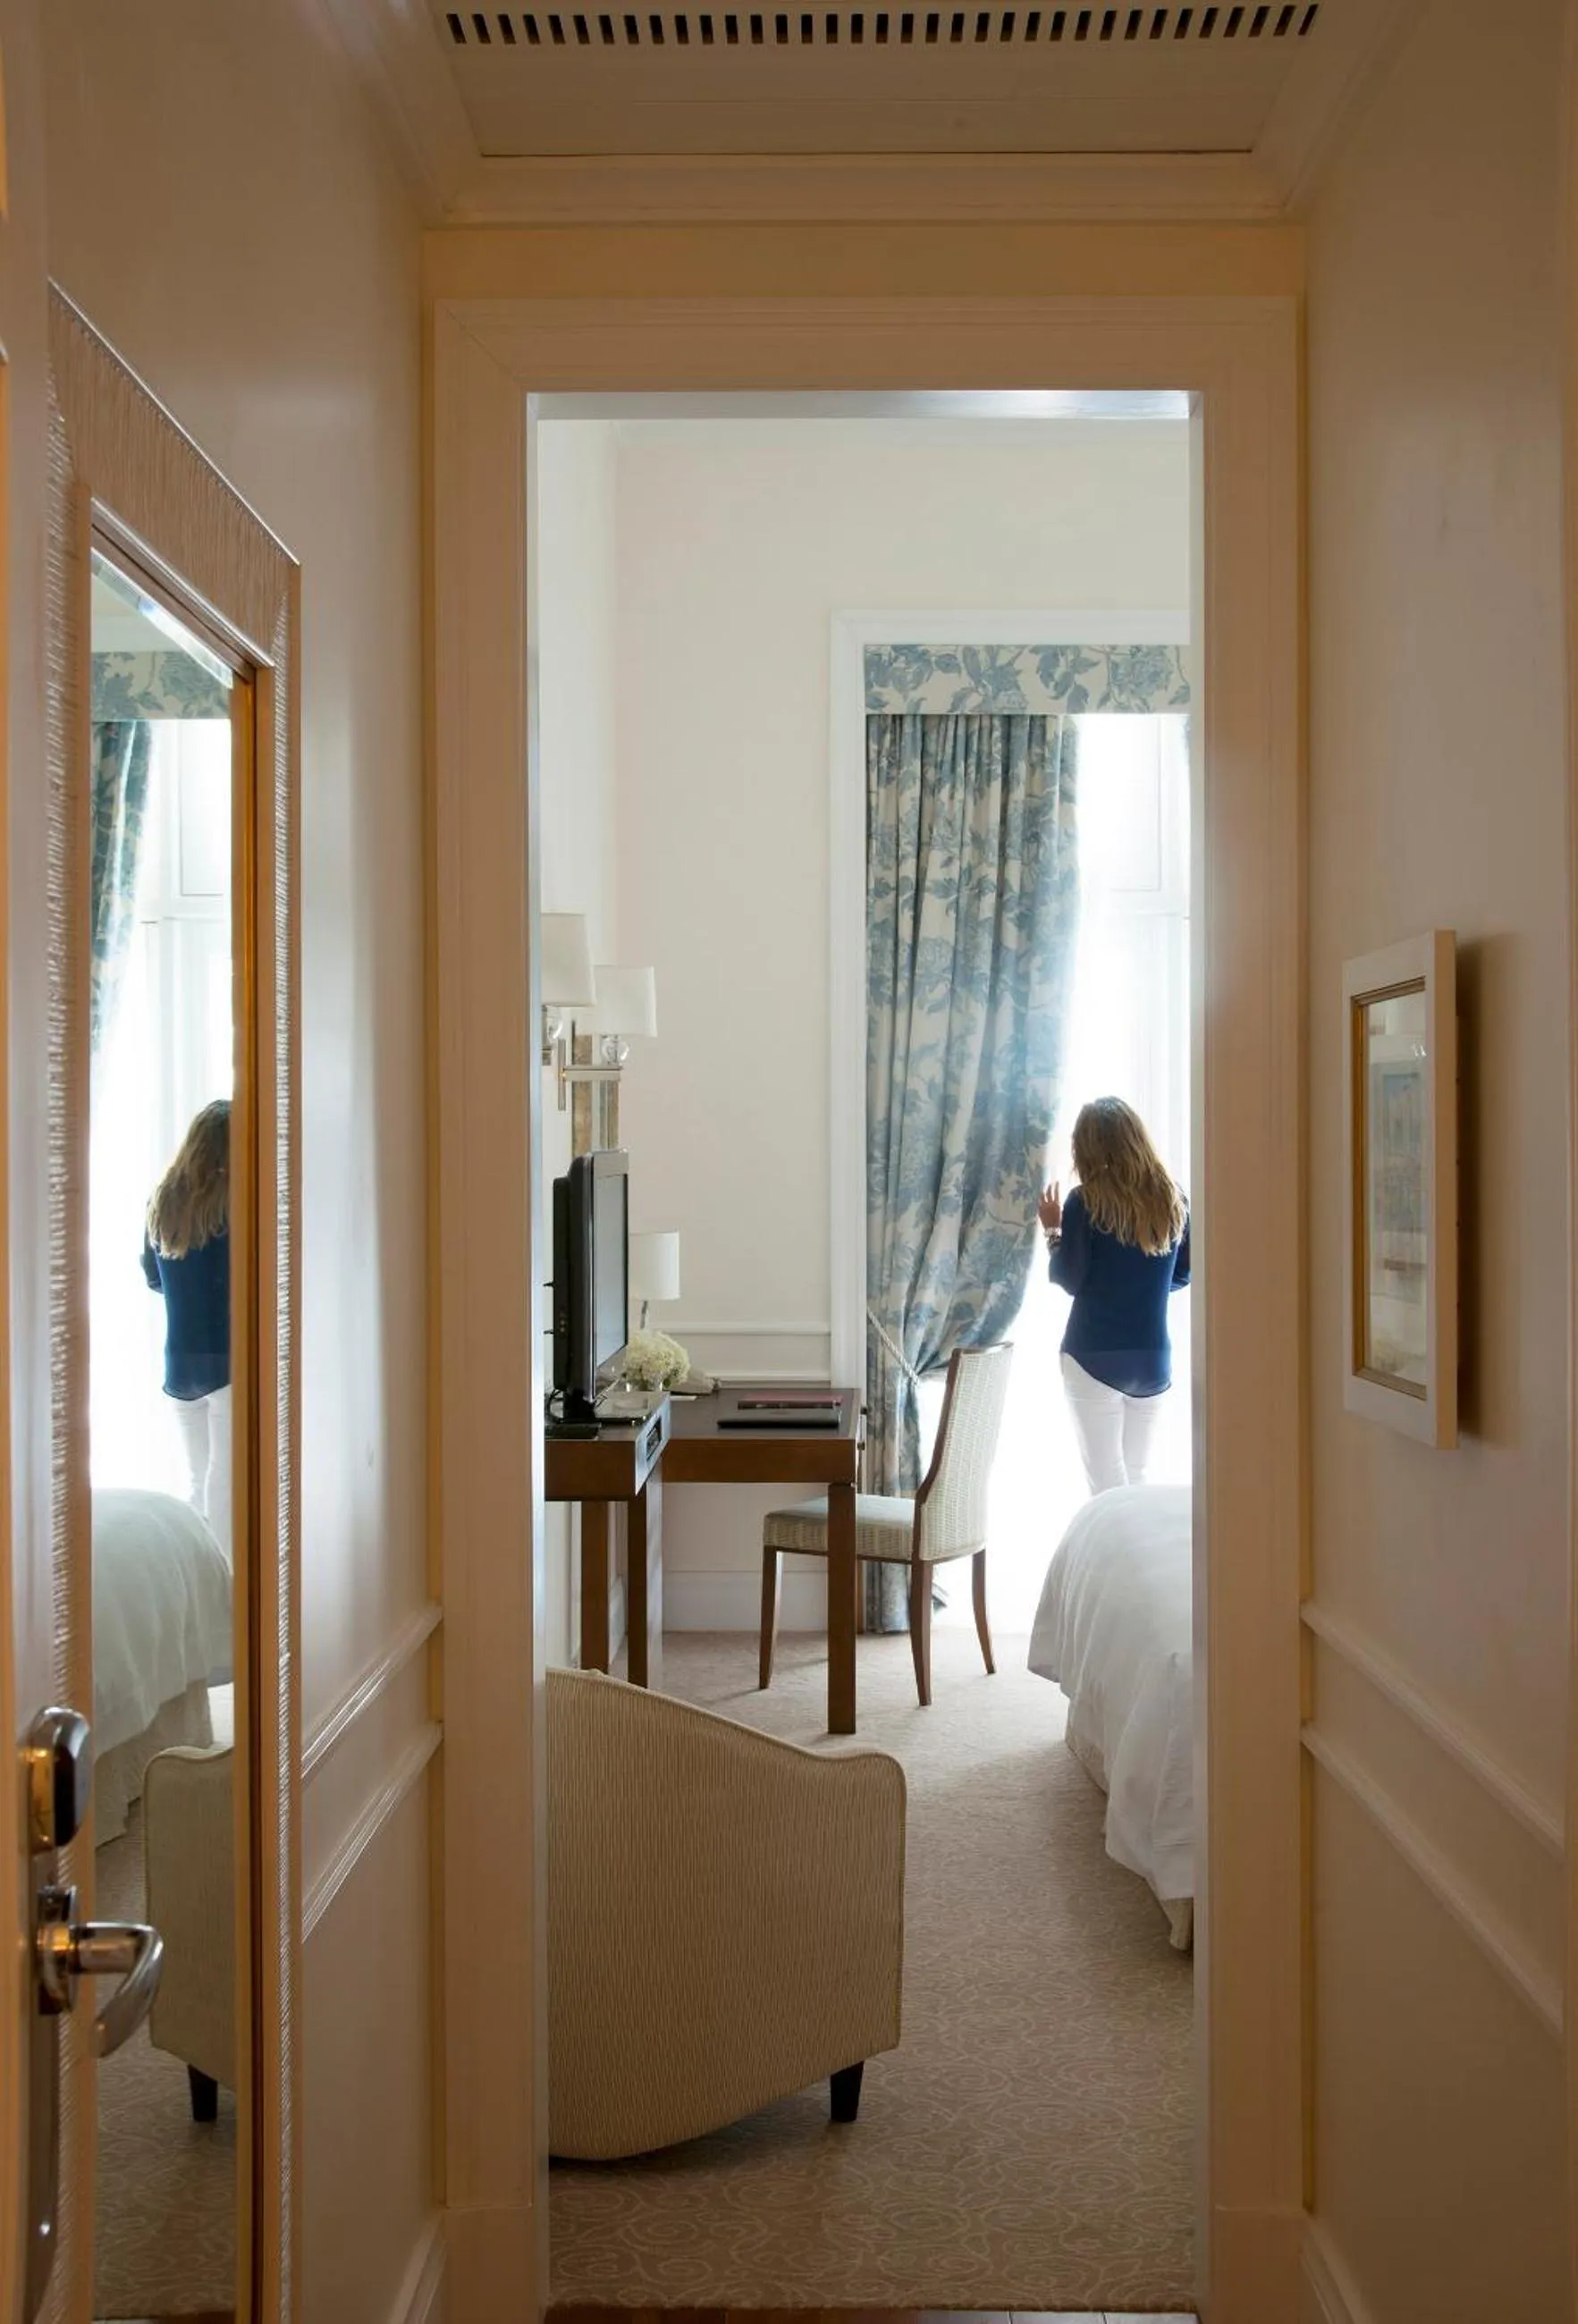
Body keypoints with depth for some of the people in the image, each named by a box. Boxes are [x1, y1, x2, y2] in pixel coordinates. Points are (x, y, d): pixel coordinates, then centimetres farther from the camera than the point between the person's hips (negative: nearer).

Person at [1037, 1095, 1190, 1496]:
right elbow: (1182, 1275, 11)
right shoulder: (1171, 1198, 2)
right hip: (1154, 1359, 5)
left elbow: (1068, 1280, -9)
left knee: (1108, 1489, 1)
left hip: (1096, 1358, -4)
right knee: (1137, 1482, 15)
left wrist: (1053, 1230, 5)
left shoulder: (1086, 1202, -12)